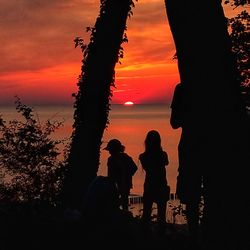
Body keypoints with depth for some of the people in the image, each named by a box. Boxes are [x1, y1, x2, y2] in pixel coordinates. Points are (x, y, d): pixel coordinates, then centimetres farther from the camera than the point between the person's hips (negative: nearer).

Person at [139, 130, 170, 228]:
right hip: (162, 187, -1)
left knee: (146, 213, 11)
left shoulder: (143, 156, -10)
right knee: (161, 214, 5)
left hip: (149, 186, 2)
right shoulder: (163, 155, -12)